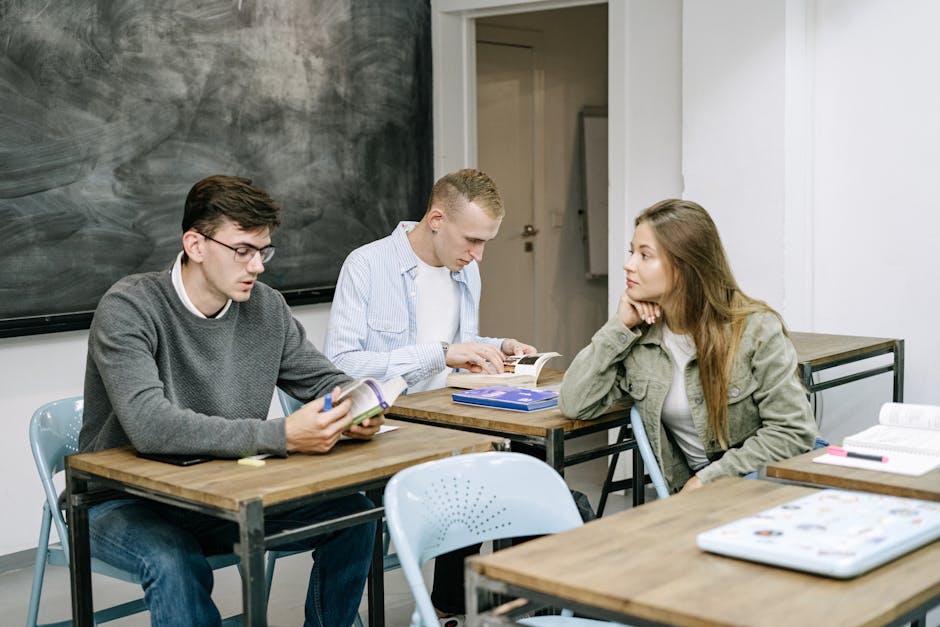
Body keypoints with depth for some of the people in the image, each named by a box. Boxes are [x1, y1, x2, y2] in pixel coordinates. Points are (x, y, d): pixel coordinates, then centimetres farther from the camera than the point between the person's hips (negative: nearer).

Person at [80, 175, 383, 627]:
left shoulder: (266, 308, -1)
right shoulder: (128, 308, -20)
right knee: (175, 563, -37)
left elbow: (323, 379, 9)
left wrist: (355, 411, -17)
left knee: (352, 514, -10)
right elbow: (149, 426, -34)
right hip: (125, 503, -5)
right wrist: (282, 436, -41)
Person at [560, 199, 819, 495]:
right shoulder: (639, 332, 1)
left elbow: (794, 432, -11)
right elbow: (574, 404, -4)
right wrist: (620, 326, -8)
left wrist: (709, 478, -16)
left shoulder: (755, 329, -10)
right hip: (686, 491, 5)